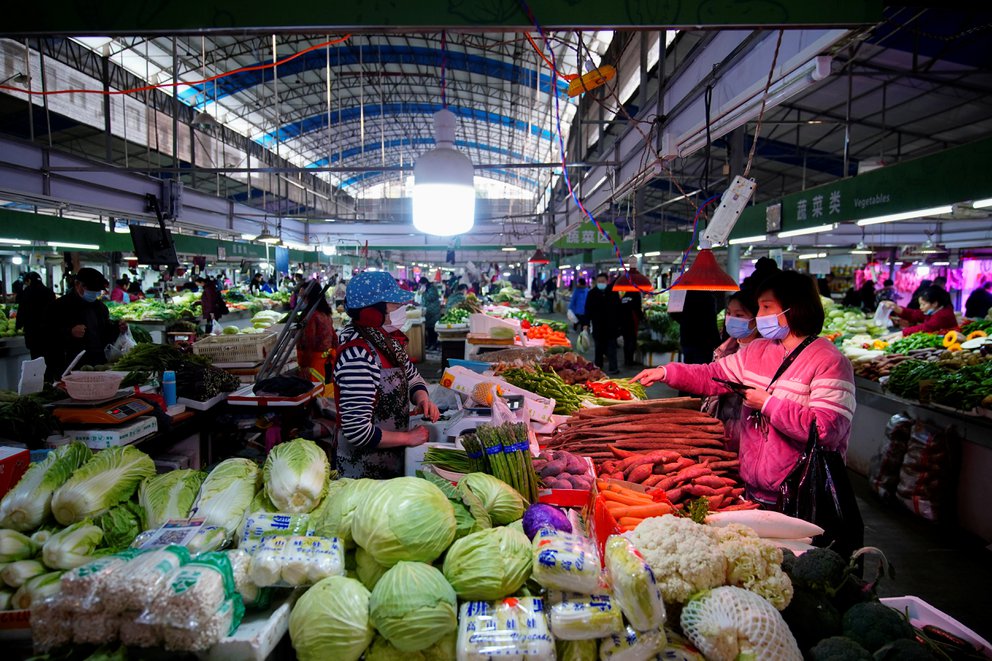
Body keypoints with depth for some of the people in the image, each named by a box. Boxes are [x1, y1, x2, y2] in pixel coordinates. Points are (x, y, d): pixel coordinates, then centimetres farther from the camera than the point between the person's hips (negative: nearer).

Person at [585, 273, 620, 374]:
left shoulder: (613, 292, 0)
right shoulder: (592, 293, -1)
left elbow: (618, 309, 4)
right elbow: (588, 310, -3)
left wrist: (618, 324, 2)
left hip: (611, 326, 0)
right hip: (597, 326, 0)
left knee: (611, 347, 1)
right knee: (598, 348, 12)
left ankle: (612, 368, 2)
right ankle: (598, 366, 23)